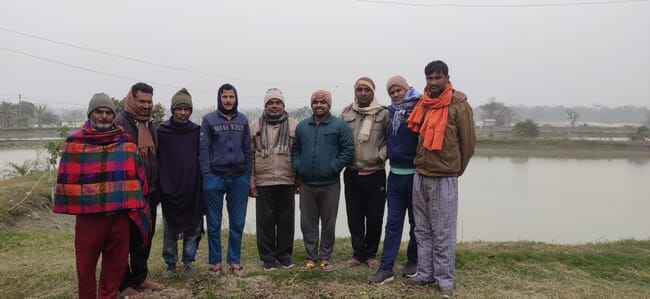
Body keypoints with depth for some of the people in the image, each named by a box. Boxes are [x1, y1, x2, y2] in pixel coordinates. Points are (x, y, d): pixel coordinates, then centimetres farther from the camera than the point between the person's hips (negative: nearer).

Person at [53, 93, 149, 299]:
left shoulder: (126, 143, 5)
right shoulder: (75, 143, 0)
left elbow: (138, 176, 7)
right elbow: (66, 179, 1)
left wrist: (134, 204, 4)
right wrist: (73, 205, -3)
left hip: (120, 213, 2)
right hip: (88, 214, -2)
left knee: (116, 262, 10)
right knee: (86, 262, 6)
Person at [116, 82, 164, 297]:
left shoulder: (150, 124, 13)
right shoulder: (121, 123, -12)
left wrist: (156, 187, 18)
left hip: (149, 192, 8)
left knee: (145, 237, 15)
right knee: (126, 238, 3)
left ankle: (140, 278, 29)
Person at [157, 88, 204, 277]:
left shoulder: (198, 132, 4)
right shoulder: (161, 132, -1)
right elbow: (155, 160, -2)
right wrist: (160, 186, -8)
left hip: (193, 190, 1)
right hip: (170, 190, -1)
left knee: (193, 229, 7)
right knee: (169, 230, 8)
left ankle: (188, 262, 22)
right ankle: (170, 263, 23)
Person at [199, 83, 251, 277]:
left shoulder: (242, 120, 9)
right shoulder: (209, 120, 1)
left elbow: (247, 149, 10)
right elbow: (203, 149, -2)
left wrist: (248, 176, 6)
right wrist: (206, 176, -9)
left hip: (239, 179, 2)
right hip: (215, 177, -2)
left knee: (237, 222, 7)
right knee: (214, 223, 5)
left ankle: (235, 261, 18)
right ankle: (215, 262, 16)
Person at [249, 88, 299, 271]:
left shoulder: (294, 126, 4)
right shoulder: (255, 127, 5)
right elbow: (249, 155, 5)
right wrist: (250, 182, 0)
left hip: (287, 183, 0)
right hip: (263, 183, 0)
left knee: (286, 220, 8)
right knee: (265, 221, 6)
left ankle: (284, 254, 23)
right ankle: (268, 257, 19)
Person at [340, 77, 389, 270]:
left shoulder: (384, 114, -2)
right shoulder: (346, 115, 6)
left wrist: (380, 156, -10)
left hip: (375, 174, -2)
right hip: (352, 174, 2)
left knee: (374, 217, 6)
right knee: (354, 217, 9)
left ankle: (371, 254, 23)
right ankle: (358, 253, 23)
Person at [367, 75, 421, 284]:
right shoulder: (389, 112, 9)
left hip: (414, 173, -4)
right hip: (395, 174, 4)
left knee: (416, 221, 10)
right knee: (393, 222, 5)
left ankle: (413, 261, 26)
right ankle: (386, 268, 8)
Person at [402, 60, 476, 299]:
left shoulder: (458, 106, -8)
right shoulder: (422, 104, 8)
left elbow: (468, 142, -2)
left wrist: (456, 169, 7)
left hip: (444, 179, -6)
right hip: (420, 176, 6)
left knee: (443, 234, 2)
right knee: (422, 230, 13)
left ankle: (445, 280, 14)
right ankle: (425, 274, 25)